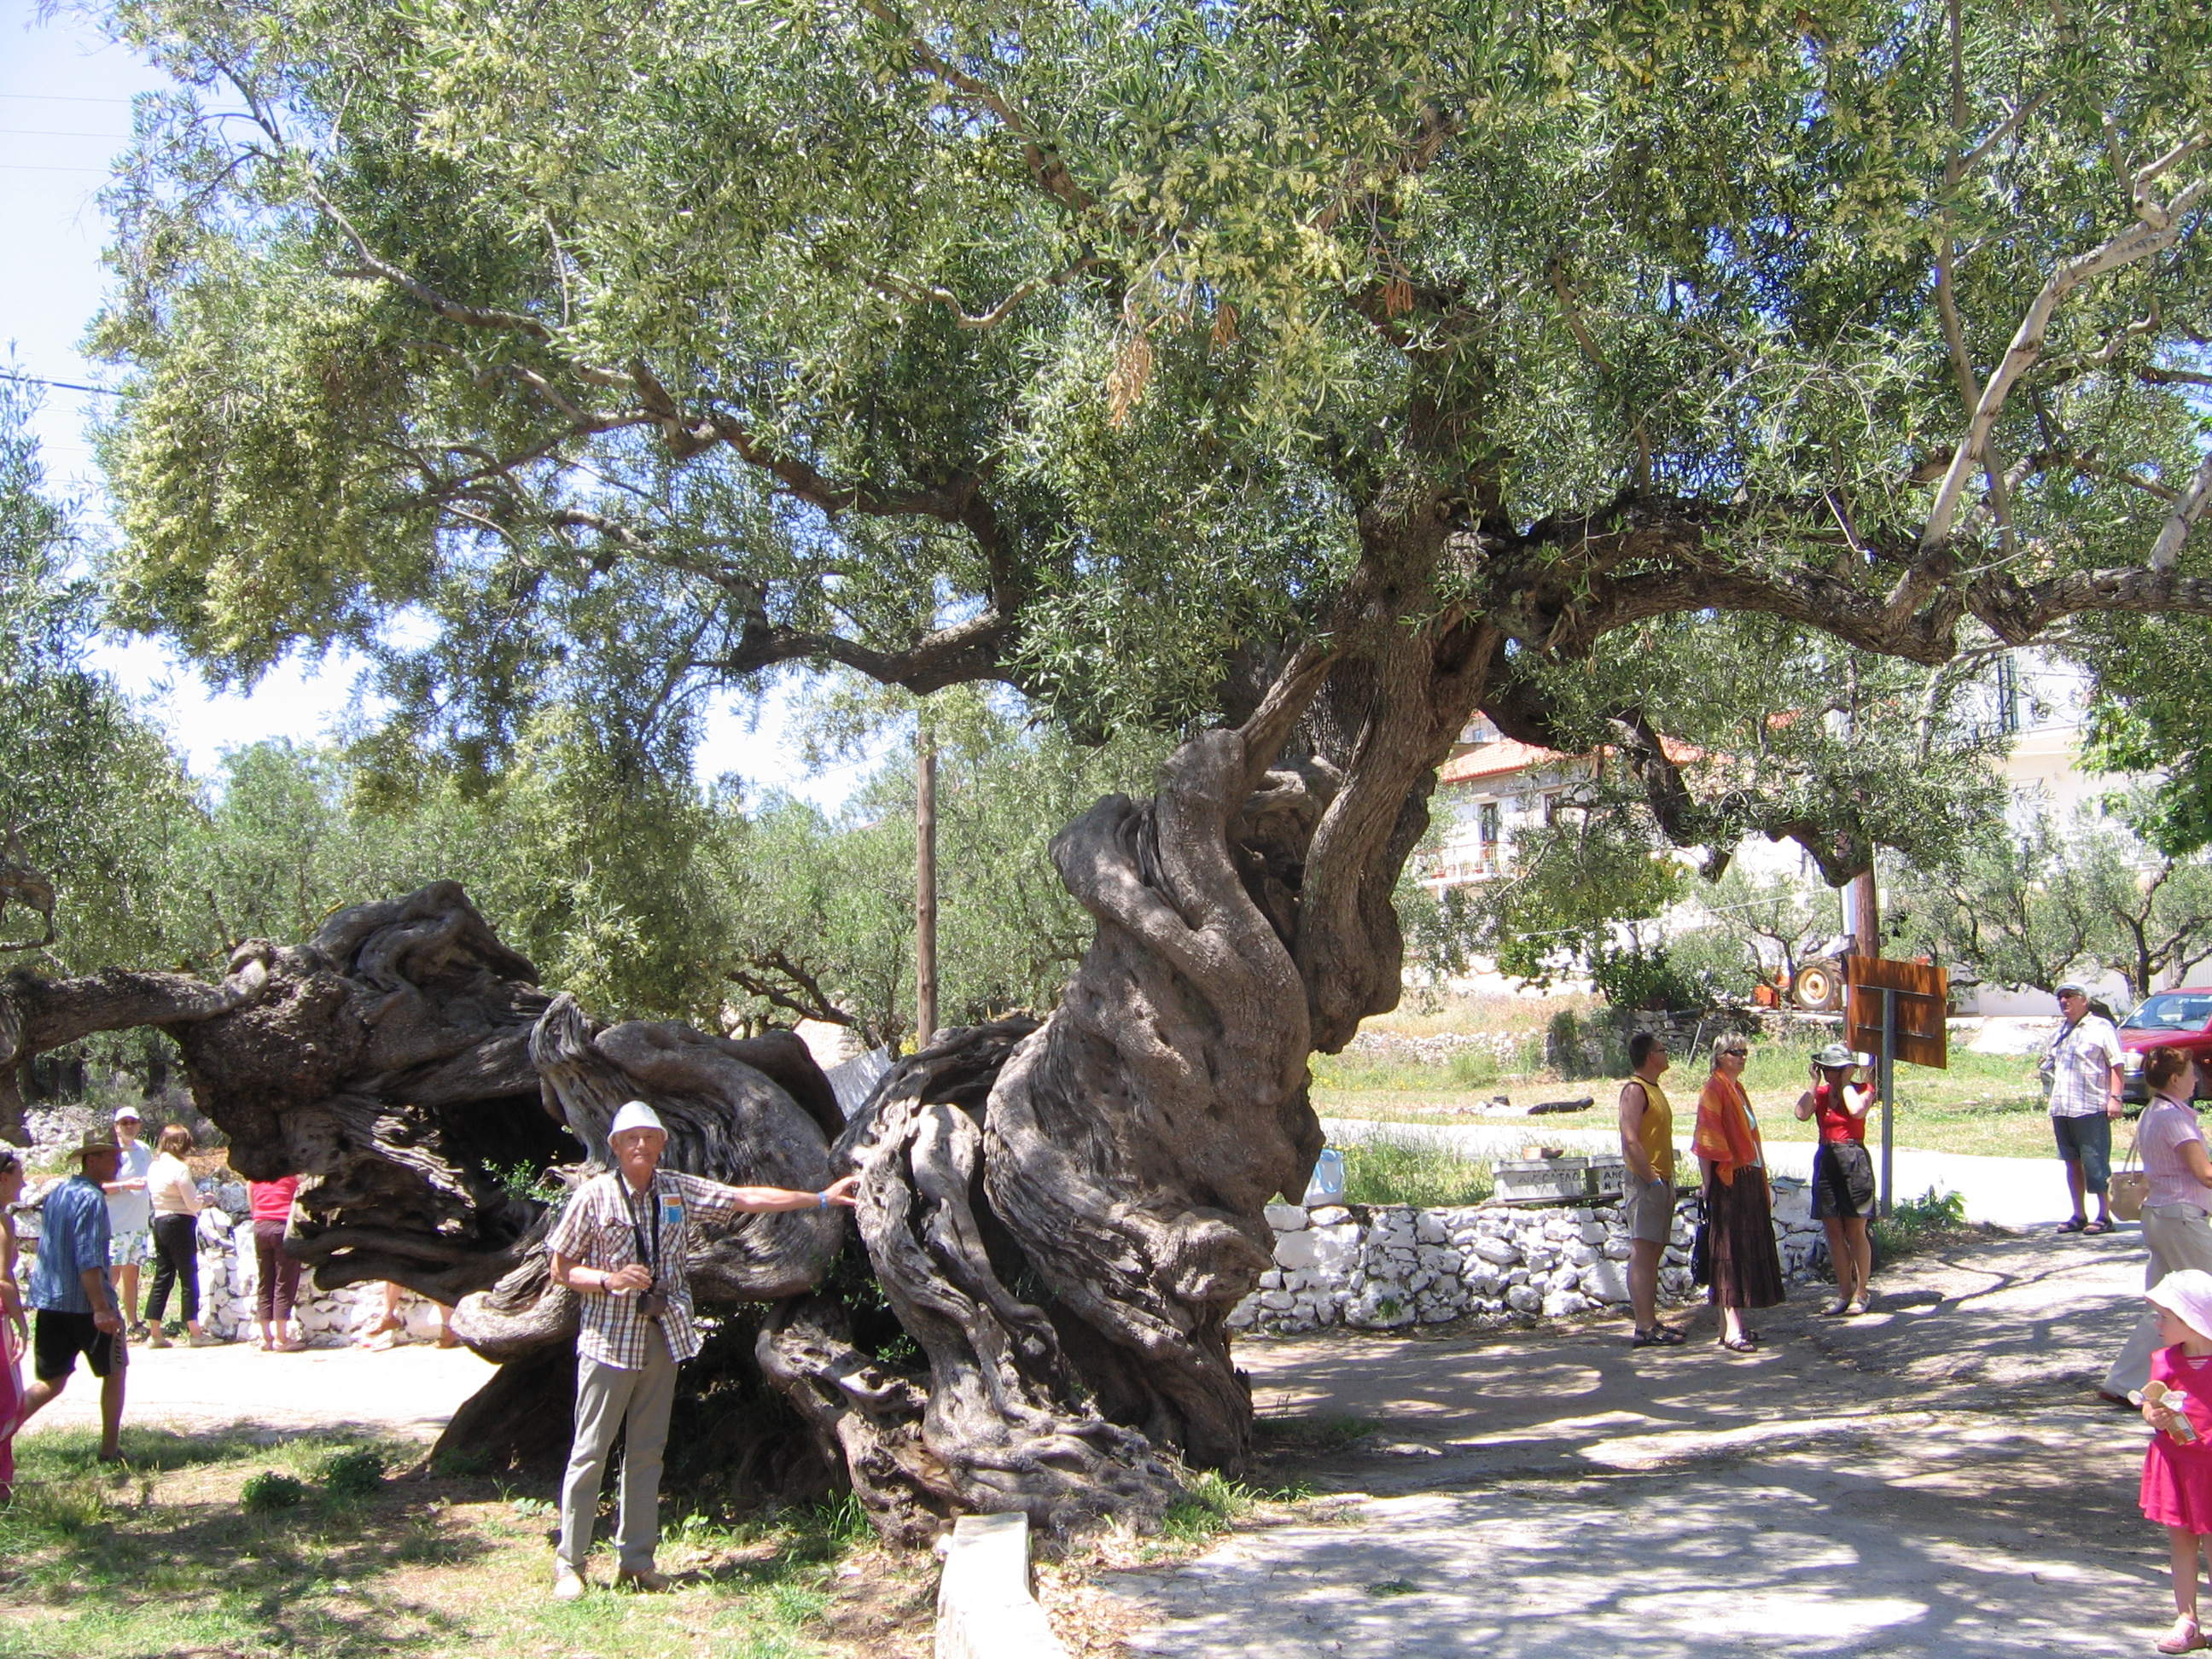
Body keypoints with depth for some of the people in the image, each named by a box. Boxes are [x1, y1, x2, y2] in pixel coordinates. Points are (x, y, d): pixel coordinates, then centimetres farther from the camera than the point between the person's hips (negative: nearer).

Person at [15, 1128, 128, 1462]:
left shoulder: (56, 1194, 12)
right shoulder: (91, 1199, -15)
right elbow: (88, 1259, -23)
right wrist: (101, 1308, -26)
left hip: (49, 1303, 7)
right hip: (85, 1303, -7)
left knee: (51, 1382, 11)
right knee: (114, 1372, 9)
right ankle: (110, 1449, 13)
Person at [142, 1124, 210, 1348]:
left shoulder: (153, 1166, 9)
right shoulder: (180, 1168, -15)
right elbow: (193, 1204, -14)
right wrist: (203, 1199, 8)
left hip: (159, 1222, 7)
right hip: (180, 1224, -7)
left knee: (162, 1278, 12)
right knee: (189, 1278, 0)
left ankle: (154, 1333, 12)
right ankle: (194, 1332, 4)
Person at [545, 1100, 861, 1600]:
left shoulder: (680, 1191, 6)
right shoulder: (594, 1196, -6)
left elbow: (747, 1199, 8)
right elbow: (561, 1270, -1)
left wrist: (822, 1198, 7)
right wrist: (610, 1280, -19)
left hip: (662, 1339, 4)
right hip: (608, 1340, -4)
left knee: (647, 1452, 9)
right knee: (589, 1452, -2)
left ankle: (638, 1560, 18)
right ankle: (569, 1564, 9)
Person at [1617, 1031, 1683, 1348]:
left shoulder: (1654, 1089, 19)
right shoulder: (1634, 1090, -12)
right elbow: (1631, 1141, -20)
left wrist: (1666, 1181, 16)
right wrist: (1652, 1180, -20)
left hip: (1661, 1182, 10)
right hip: (1646, 1182, -10)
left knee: (1653, 1253, 11)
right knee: (1642, 1253, -10)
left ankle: (1650, 1320, 16)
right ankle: (1644, 1328, -11)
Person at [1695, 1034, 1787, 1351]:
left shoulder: (1737, 1088, 17)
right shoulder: (1714, 1089, -11)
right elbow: (1706, 1141, -16)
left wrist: (1762, 1182, 20)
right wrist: (1709, 1183, -21)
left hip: (1749, 1179, 9)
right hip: (1728, 1181, -9)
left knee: (1748, 1250, 10)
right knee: (1731, 1249, -10)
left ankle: (1734, 1322, 16)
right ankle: (1731, 1329, -11)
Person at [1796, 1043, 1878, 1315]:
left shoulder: (1861, 1090, 0)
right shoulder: (1820, 1093, 11)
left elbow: (1857, 1110, -23)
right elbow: (1802, 1114, -8)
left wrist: (1845, 1082, -11)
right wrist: (1815, 1083, -4)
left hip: (1853, 1162, -5)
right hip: (1826, 1162, 5)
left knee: (1855, 1231, -1)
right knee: (1833, 1232, 7)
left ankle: (1861, 1293, 8)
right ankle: (1844, 1291, 16)